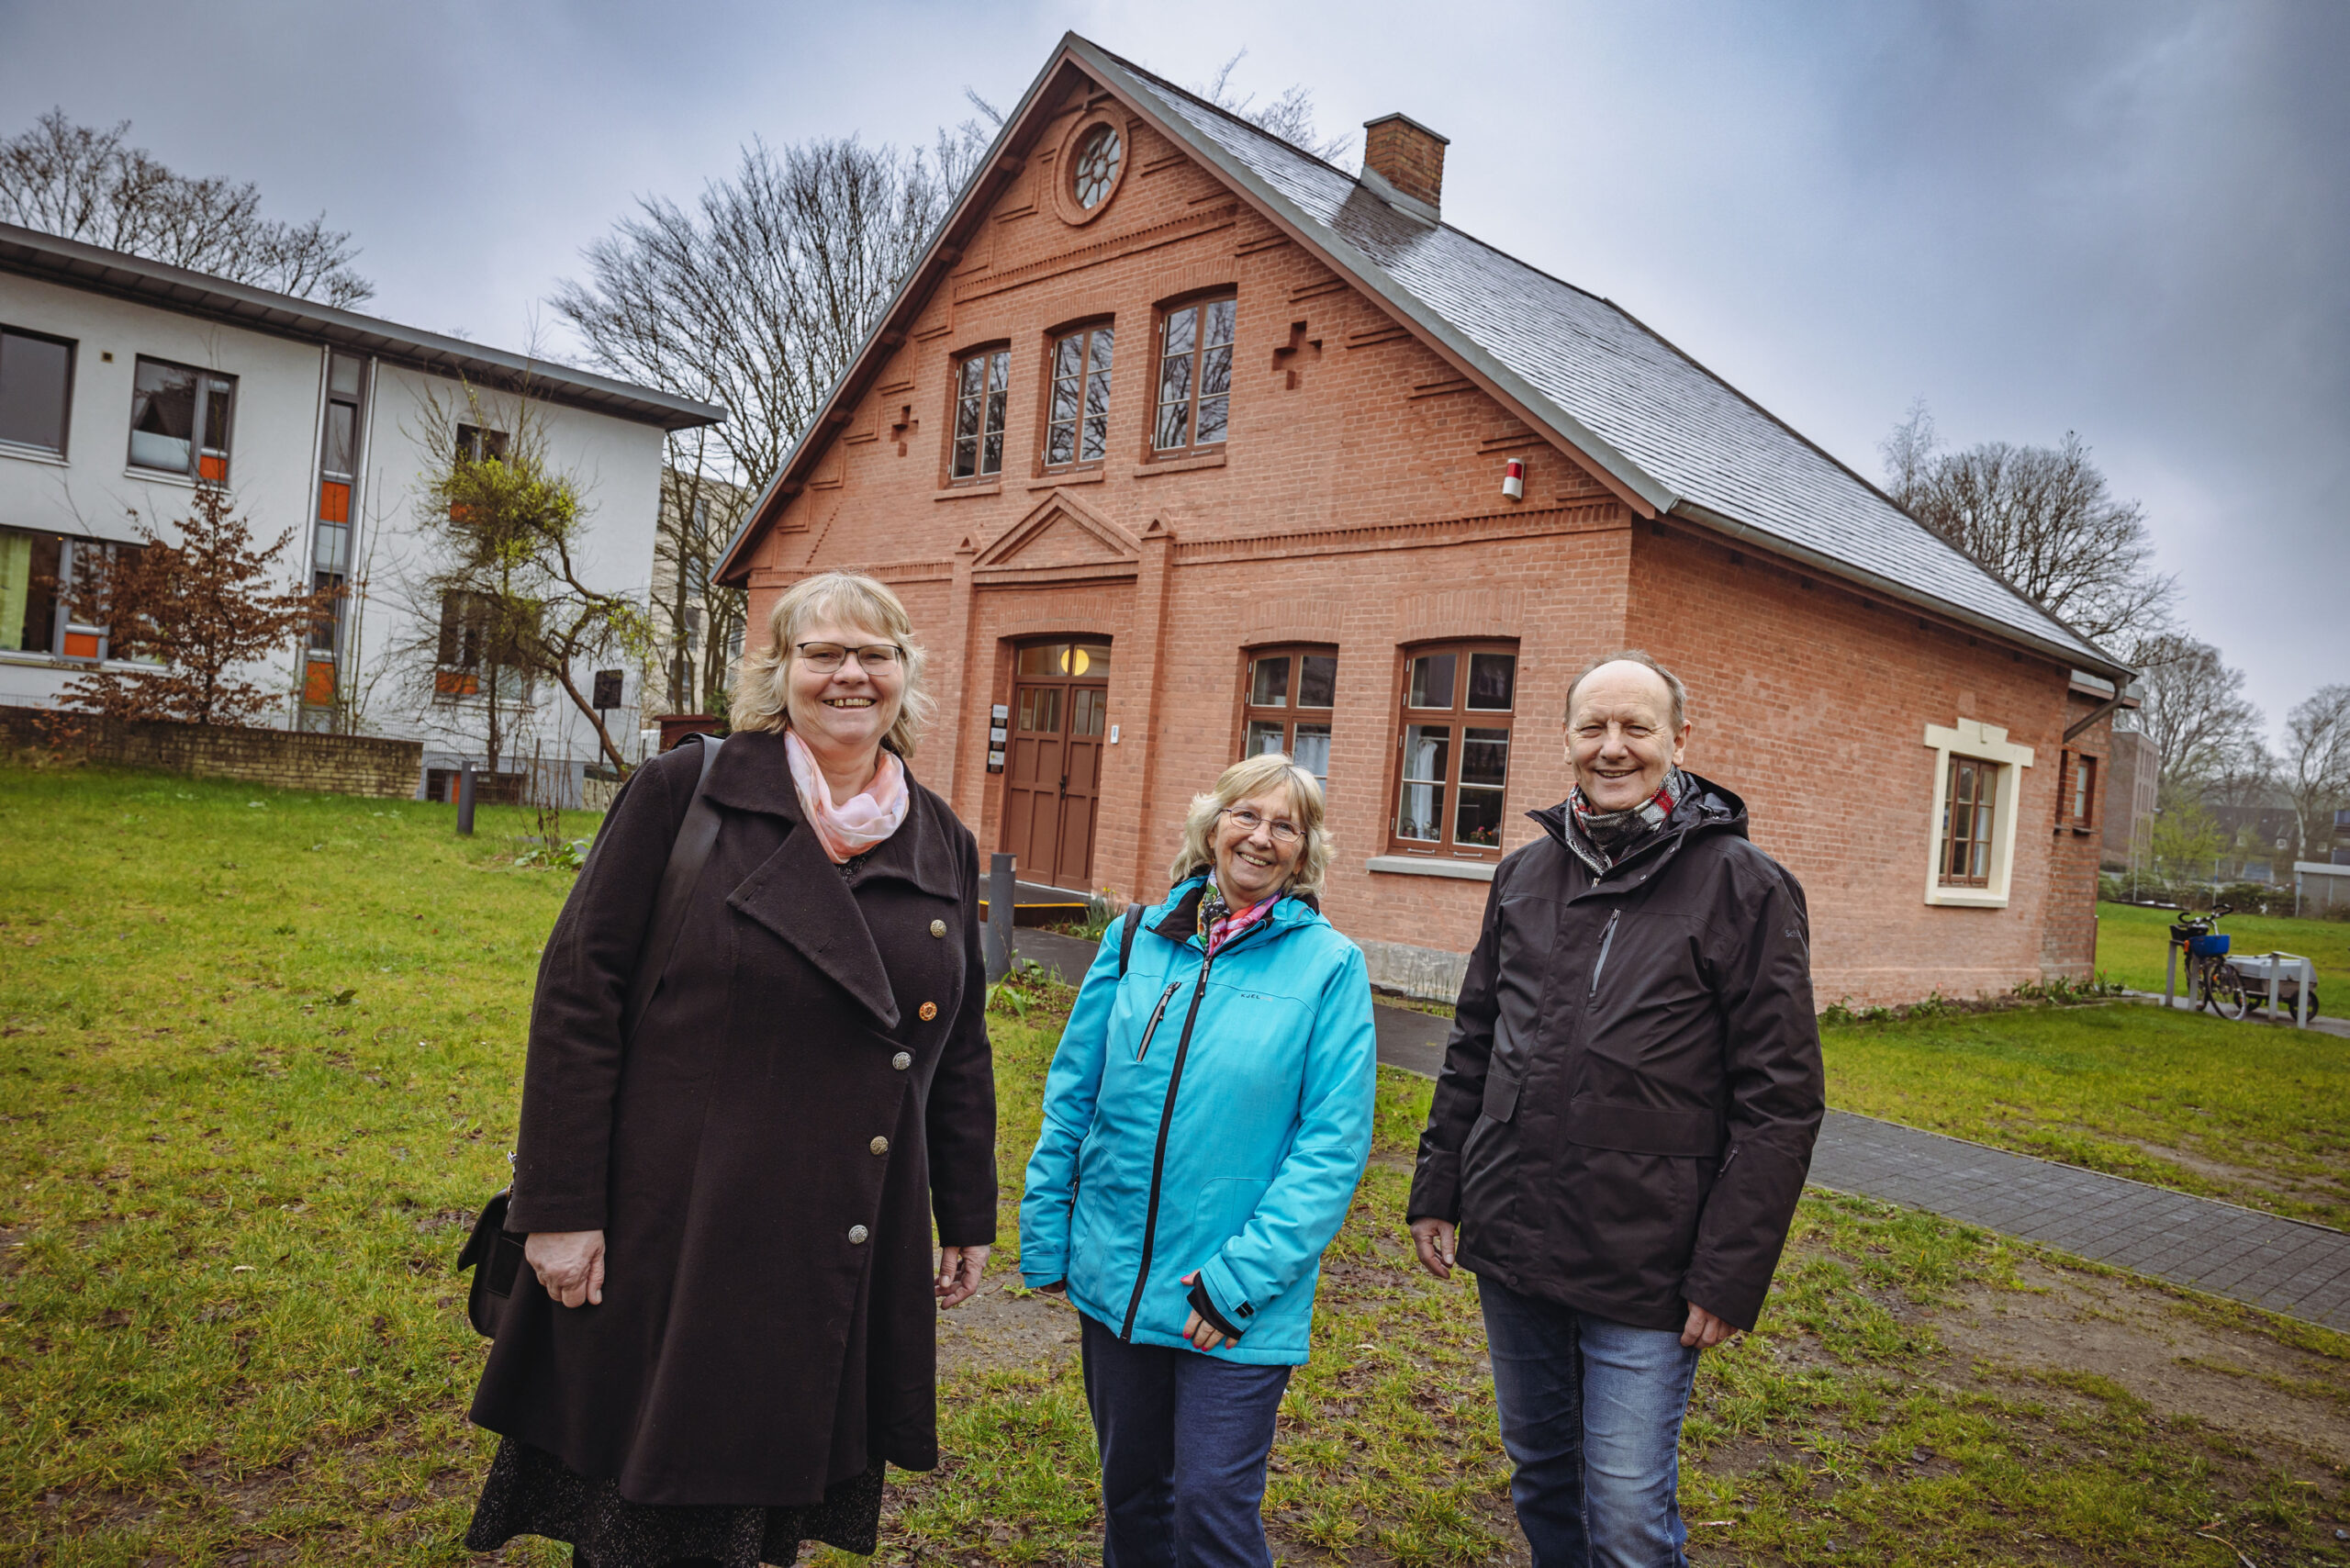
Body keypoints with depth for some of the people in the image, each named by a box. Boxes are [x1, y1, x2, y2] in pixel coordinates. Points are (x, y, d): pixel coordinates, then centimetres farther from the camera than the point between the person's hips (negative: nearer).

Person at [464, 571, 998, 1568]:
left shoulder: (945, 847, 6)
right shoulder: (686, 793, -6)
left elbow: (961, 1048, 12)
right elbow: (578, 991, -7)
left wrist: (968, 1218, 15)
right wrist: (560, 1206, -10)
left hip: (849, 1258, 4)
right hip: (672, 1234, -3)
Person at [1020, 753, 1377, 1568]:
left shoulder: (1330, 964, -8)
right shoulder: (1137, 940, 1)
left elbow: (1334, 1142, -11)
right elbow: (1071, 1097, 7)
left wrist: (1245, 1273, -15)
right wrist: (1045, 1237, 6)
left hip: (1240, 1301, -3)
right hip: (1113, 1276, 4)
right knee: (1130, 1486, 19)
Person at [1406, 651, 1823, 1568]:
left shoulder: (1745, 888, -8)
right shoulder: (1525, 876, 7)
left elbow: (1781, 1101, -10)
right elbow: (1472, 1048, 14)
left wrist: (1732, 1275, -12)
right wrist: (1437, 1189, 12)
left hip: (1645, 1269, -5)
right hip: (1509, 1247, 5)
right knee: (1539, 1475, 20)